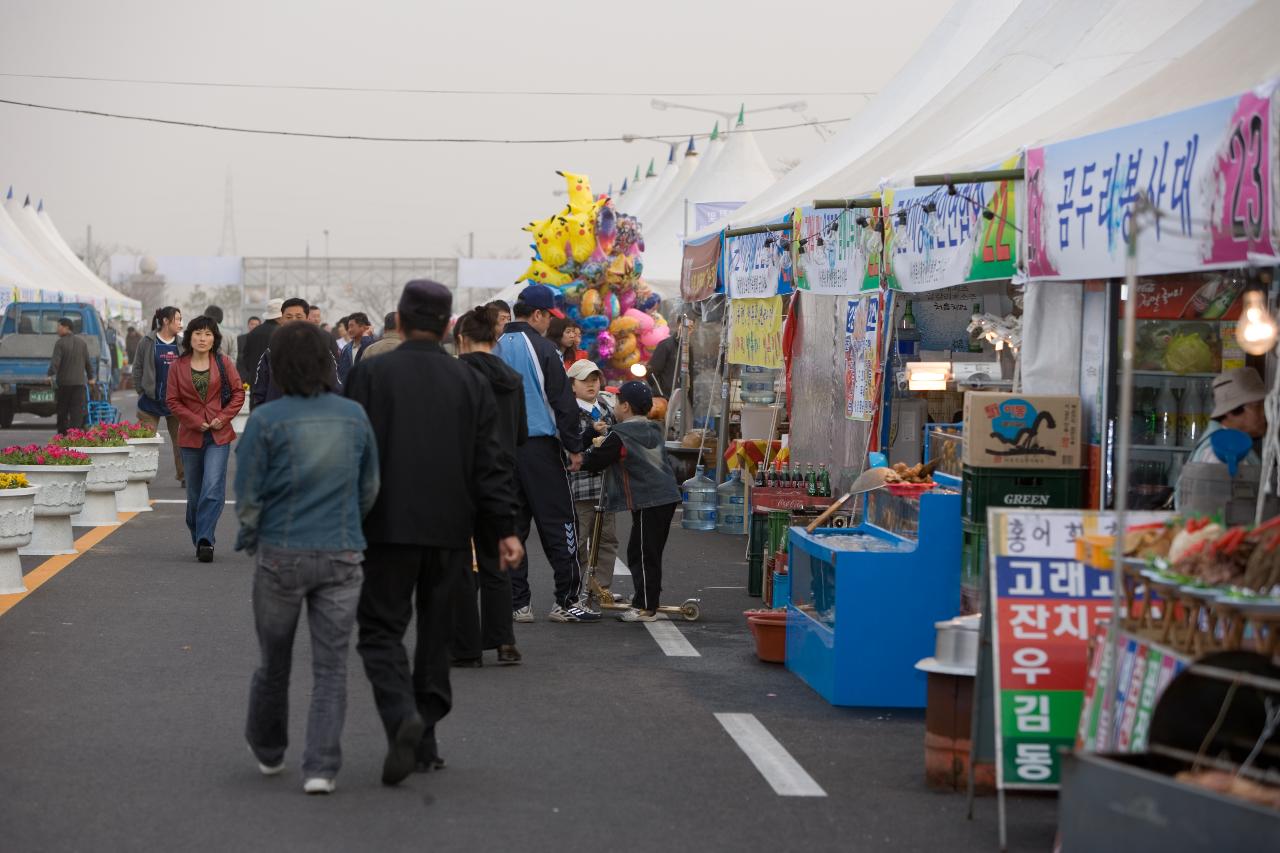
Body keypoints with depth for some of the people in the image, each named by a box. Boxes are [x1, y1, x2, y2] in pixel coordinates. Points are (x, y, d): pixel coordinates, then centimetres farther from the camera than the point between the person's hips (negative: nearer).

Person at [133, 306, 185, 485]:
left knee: (180, 440, 8)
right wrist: (142, 392, -1)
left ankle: (184, 475, 18)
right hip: (151, 401, -3)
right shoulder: (148, 342, -4)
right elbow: (137, 369, 1)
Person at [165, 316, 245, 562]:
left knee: (212, 488, -16)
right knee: (194, 493, 9)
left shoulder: (223, 363, 1)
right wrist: (195, 421, -9)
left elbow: (238, 393, 4)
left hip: (219, 435, -2)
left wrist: (223, 417, -9)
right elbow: (172, 400, 2)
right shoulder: (178, 366, 2)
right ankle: (201, 541, 22)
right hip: (190, 435, 2)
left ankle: (205, 540, -19)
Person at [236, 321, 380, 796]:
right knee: (331, 668, 4)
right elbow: (369, 488, 9)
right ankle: (321, 768, -7)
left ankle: (268, 751, 36)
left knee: (273, 661, 17)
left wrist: (249, 538, 11)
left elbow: (247, 496, -8)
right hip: (342, 558, 1)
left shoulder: (267, 421, -10)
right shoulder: (355, 417, 0)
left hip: (281, 555, -1)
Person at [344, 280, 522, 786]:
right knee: (436, 632, 12)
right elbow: (489, 464, 2)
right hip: (450, 530, 3)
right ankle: (424, 743, 15)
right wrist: (504, 530, 4)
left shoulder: (370, 374, -3)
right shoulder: (470, 382, 5)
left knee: (381, 629, 2)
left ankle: (402, 715, -22)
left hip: (388, 526, -3)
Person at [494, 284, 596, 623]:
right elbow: (563, 401, -10)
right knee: (558, 524, 0)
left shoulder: (497, 350, 9)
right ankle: (566, 601, -1)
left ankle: (518, 603, 9)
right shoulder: (541, 348, -8)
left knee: (512, 525, 9)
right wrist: (574, 446, -3)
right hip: (540, 446, -6)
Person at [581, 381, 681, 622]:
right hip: (666, 497, 9)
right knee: (645, 553, 17)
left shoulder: (620, 436, -11)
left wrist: (597, 447, 15)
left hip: (648, 502, -9)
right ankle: (649, 599, 24)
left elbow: (593, 463, -8)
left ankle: (645, 607, -3)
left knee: (643, 554, -4)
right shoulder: (653, 432, 15)